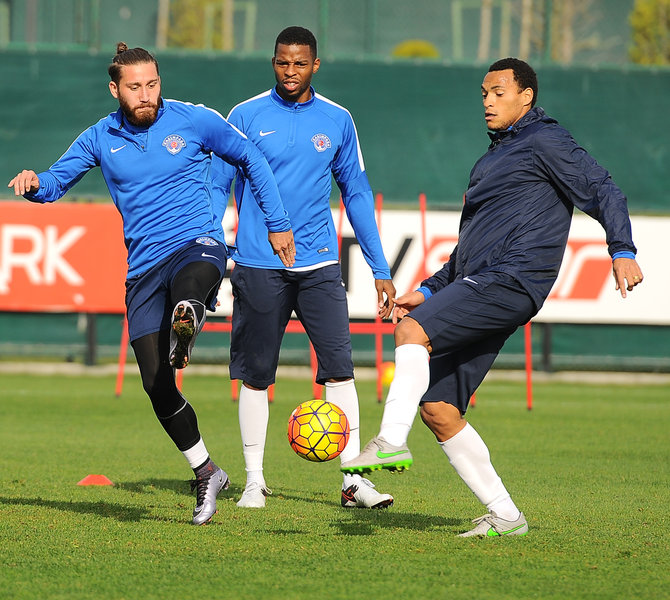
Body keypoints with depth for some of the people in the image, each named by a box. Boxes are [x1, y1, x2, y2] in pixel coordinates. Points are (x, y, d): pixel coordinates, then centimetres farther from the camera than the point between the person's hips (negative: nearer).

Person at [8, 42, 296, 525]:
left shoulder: (195, 120, 2)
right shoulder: (100, 139, 8)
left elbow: (252, 160, 13)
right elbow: (55, 183, 12)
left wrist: (278, 224, 14)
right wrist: (34, 183, -13)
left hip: (199, 245, -3)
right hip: (144, 265, 3)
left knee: (187, 283, -43)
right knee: (156, 382, -3)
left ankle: (183, 332, -73)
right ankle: (206, 473, 12)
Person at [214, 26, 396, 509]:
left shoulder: (337, 121, 7)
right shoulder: (247, 117, 1)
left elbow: (357, 194, 14)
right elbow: (217, 187, 5)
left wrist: (380, 270, 11)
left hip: (319, 265, 1)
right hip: (258, 266, -1)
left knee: (340, 366, -8)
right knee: (255, 375, 3)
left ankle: (353, 479, -5)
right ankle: (255, 480, 14)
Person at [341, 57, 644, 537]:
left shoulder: (544, 141, 1)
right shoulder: (496, 156, 29)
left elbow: (602, 190, -8)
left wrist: (622, 251, -23)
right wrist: (430, 291, 27)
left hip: (512, 281, -9)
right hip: (477, 282, 9)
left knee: (413, 330, -29)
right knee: (436, 407, 2)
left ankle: (392, 443, -35)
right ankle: (504, 515, 6)